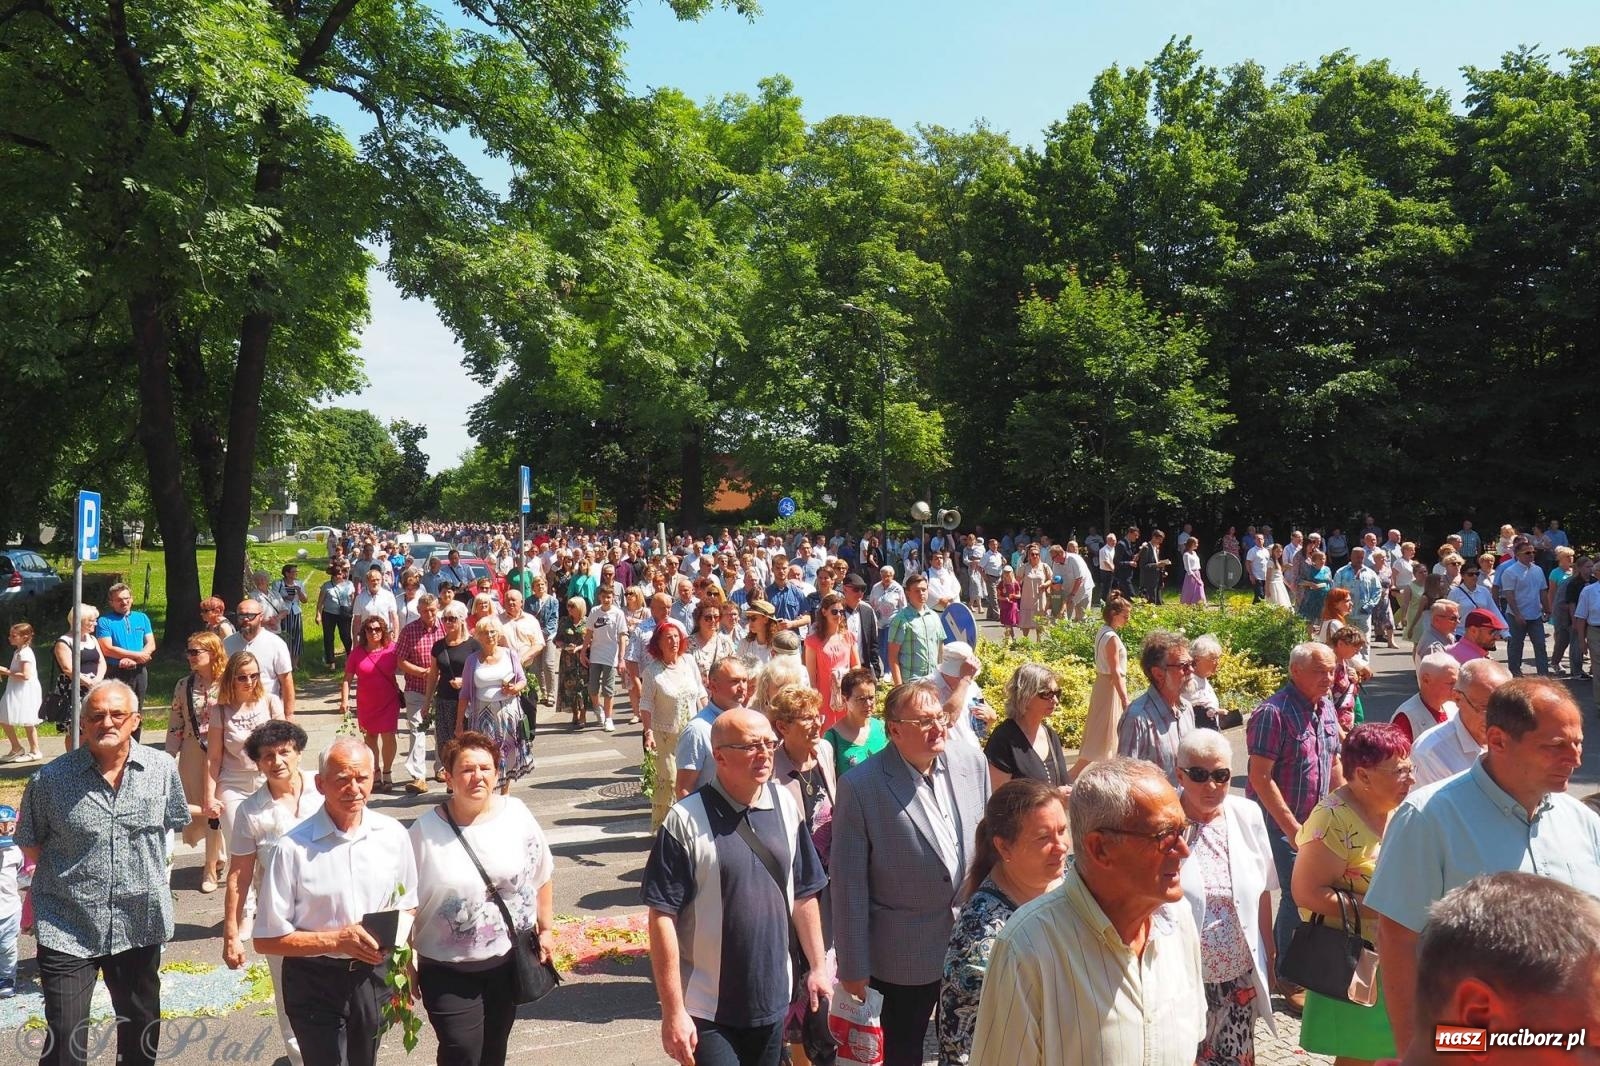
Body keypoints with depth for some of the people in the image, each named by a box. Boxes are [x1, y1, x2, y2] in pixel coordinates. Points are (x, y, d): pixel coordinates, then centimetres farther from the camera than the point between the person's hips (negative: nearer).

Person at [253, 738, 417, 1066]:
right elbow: (267, 940, -14)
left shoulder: (393, 835, -7)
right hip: (314, 983, -4)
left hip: (374, 976, 4)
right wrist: (337, 939, -22)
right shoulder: (293, 848, -18)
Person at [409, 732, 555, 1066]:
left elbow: (542, 875, 5)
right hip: (447, 970, -3)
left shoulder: (517, 814, -7)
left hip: (509, 960, 3)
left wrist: (546, 929, 7)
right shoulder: (426, 830, -14)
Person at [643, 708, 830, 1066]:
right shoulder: (687, 820, -17)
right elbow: (663, 917, -15)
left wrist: (818, 966, 7)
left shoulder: (786, 805, -2)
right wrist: (673, 1012, -15)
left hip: (773, 998, 5)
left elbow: (803, 894, 8)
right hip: (707, 1009, -5)